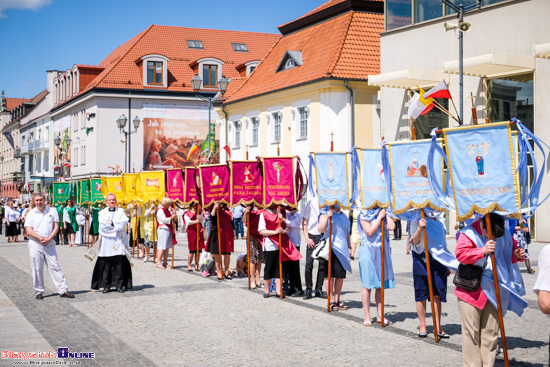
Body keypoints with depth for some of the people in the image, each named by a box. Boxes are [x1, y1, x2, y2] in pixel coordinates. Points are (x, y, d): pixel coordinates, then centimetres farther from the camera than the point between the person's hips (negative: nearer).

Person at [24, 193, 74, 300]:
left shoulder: (52, 211, 7)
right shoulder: (31, 214, 3)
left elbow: (56, 227, 3)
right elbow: (29, 231, -4)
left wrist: (49, 239, -10)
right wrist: (41, 238, -15)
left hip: (49, 243, 1)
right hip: (35, 244, -1)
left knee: (55, 267, 0)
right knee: (37, 269, 2)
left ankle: (63, 290, 0)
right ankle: (39, 292, 13)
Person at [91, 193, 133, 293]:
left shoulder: (121, 211, 14)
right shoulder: (102, 213, 13)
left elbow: (124, 222, -3)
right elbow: (102, 225, -5)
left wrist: (111, 223, -5)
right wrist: (117, 225, -6)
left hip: (119, 241, 0)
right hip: (107, 242, 0)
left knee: (120, 263, -5)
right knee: (106, 263, -3)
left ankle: (120, 285, 0)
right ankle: (106, 285, 3)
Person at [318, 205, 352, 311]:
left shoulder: (343, 215, 18)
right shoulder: (325, 214, -1)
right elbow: (320, 229, -14)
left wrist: (349, 246, 21)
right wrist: (327, 217, -23)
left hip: (342, 248, 6)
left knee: (340, 276, 6)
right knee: (330, 275, -3)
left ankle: (337, 299, 15)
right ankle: (331, 300, 5)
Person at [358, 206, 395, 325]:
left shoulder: (382, 213, 12)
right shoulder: (364, 215, -2)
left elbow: (391, 227, -6)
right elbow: (370, 232, -15)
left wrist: (385, 214, 0)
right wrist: (380, 217, -11)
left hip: (382, 252, 5)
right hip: (368, 252, -5)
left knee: (381, 285, 8)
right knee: (367, 285, -3)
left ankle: (380, 315, 16)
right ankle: (367, 317, 4)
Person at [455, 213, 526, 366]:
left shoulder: (504, 235, 3)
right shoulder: (468, 234, -11)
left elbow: (511, 250, 18)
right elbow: (460, 254, -22)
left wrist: (517, 255, -5)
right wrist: (483, 250, -33)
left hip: (493, 291, 4)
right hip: (471, 290, -4)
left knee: (491, 331, 9)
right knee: (471, 331, -2)